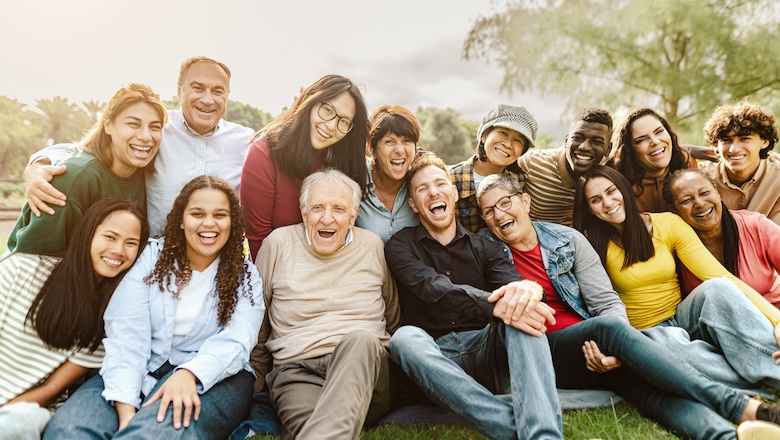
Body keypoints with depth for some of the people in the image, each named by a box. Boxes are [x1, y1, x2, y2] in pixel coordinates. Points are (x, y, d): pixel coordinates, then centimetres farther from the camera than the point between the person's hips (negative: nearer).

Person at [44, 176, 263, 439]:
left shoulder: (246, 276, 5)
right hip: (141, 371, 2)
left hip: (214, 375, -2)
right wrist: (126, 407, -20)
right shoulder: (151, 256, 5)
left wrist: (189, 373, -31)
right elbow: (126, 333, -6)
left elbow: (235, 342, -10)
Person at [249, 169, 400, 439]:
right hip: (296, 371, -2)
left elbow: (391, 319, 19)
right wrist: (255, 381, 14)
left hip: (364, 366, 3)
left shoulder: (372, 246, 10)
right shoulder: (278, 243, 6)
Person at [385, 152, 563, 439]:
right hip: (435, 360, -2)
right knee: (405, 338, -33)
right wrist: (495, 306, -34)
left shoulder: (484, 248, 13)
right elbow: (435, 289, -16)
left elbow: (511, 282, -8)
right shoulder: (400, 246, 4)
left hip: (486, 352, 2)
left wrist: (528, 289, -35)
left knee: (521, 307, -26)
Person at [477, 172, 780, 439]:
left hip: (595, 351, 3)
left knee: (647, 383, -30)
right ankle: (739, 406, -32)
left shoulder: (567, 239, 7)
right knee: (608, 327, -32)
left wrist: (616, 350, -20)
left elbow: (608, 304, 2)